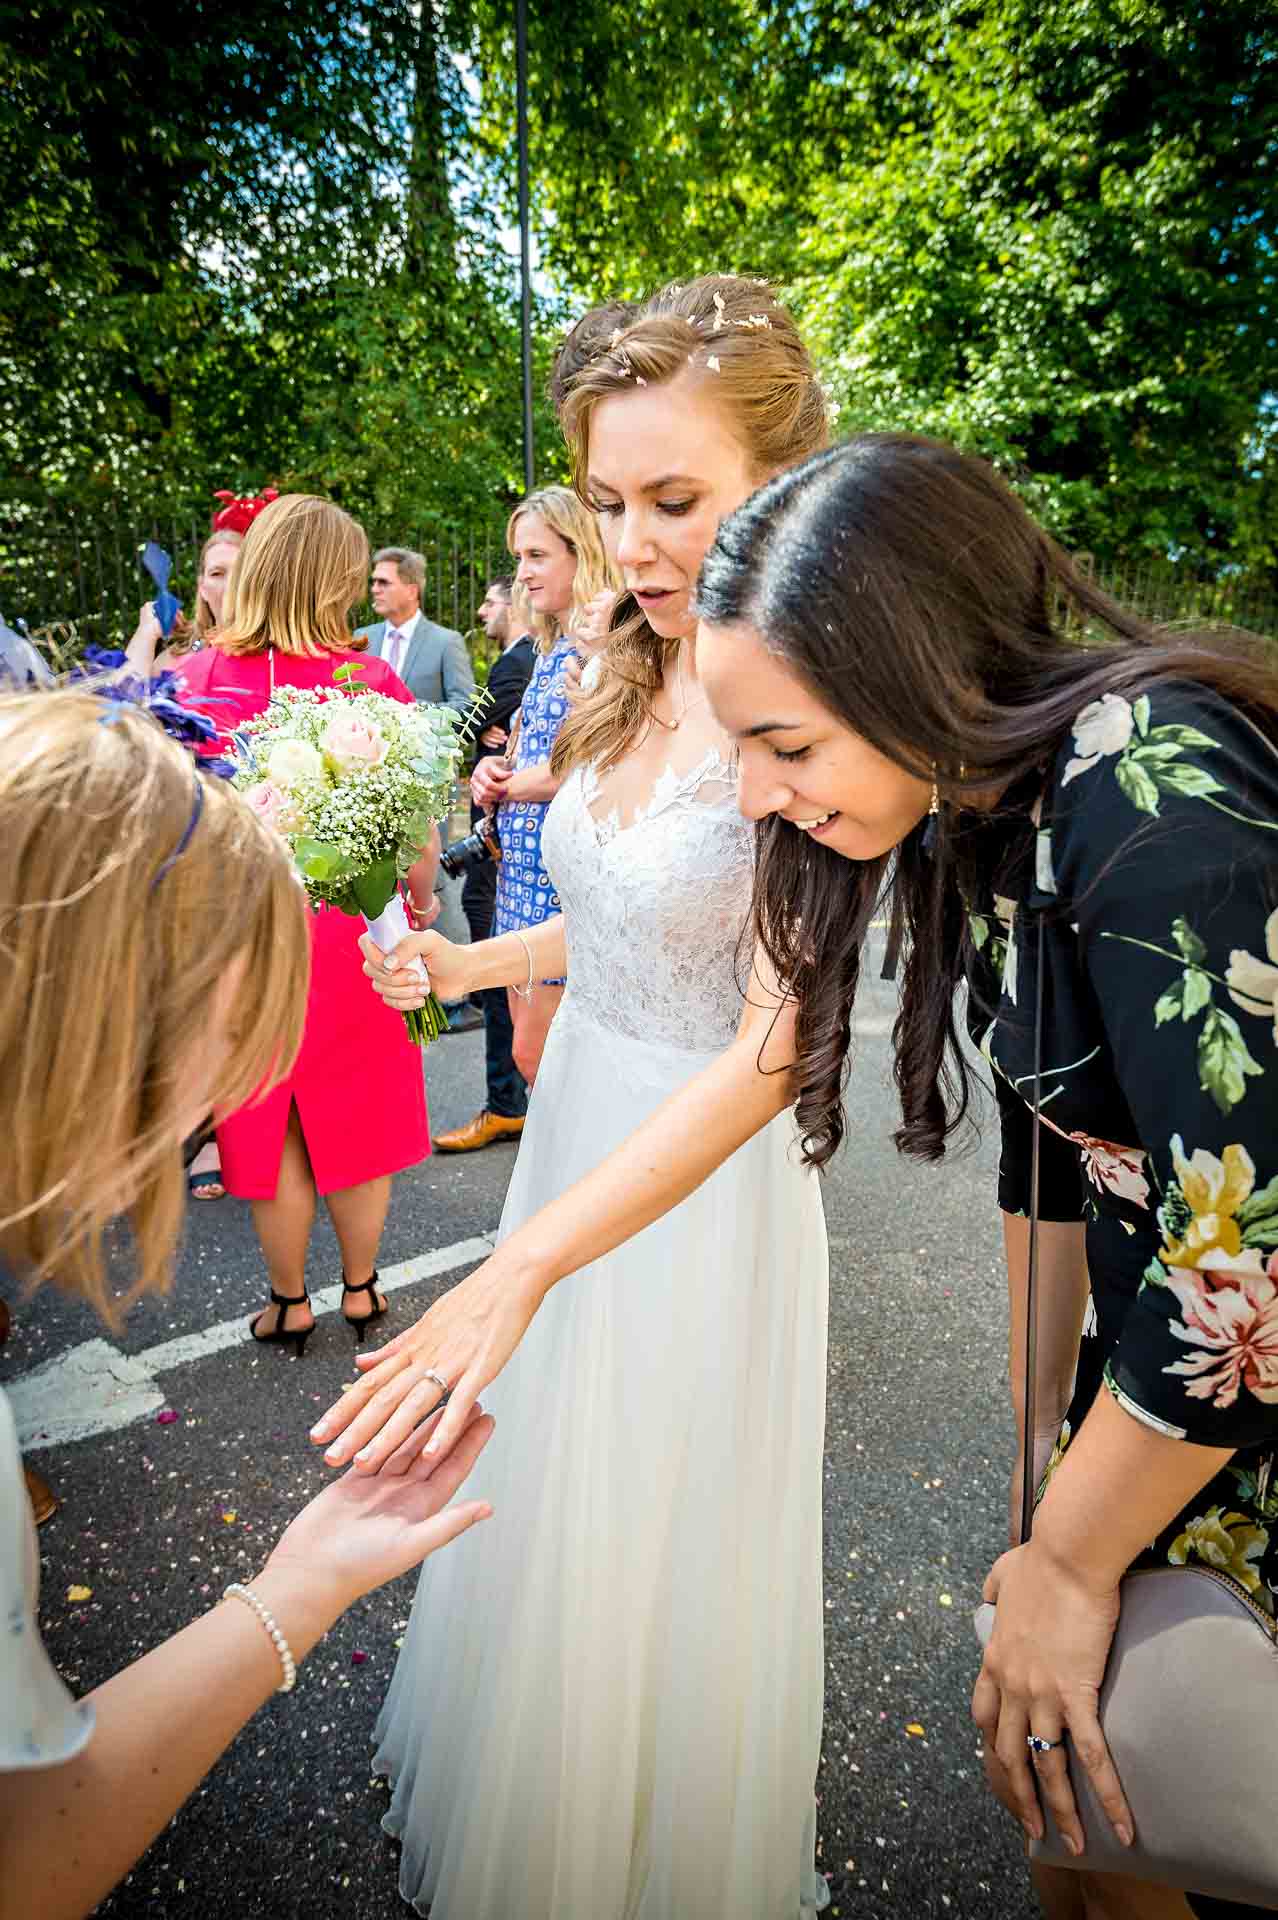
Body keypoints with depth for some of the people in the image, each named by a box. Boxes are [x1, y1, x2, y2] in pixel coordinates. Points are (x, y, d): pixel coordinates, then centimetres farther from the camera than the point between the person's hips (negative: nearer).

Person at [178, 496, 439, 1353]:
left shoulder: (200, 679, -7)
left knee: (271, 1129, 15)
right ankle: (362, 1289, 33)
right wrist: (418, 898, 6)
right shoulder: (371, 681, -11)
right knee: (358, 1117, 17)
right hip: (354, 935, 0)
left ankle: (290, 1304, 31)